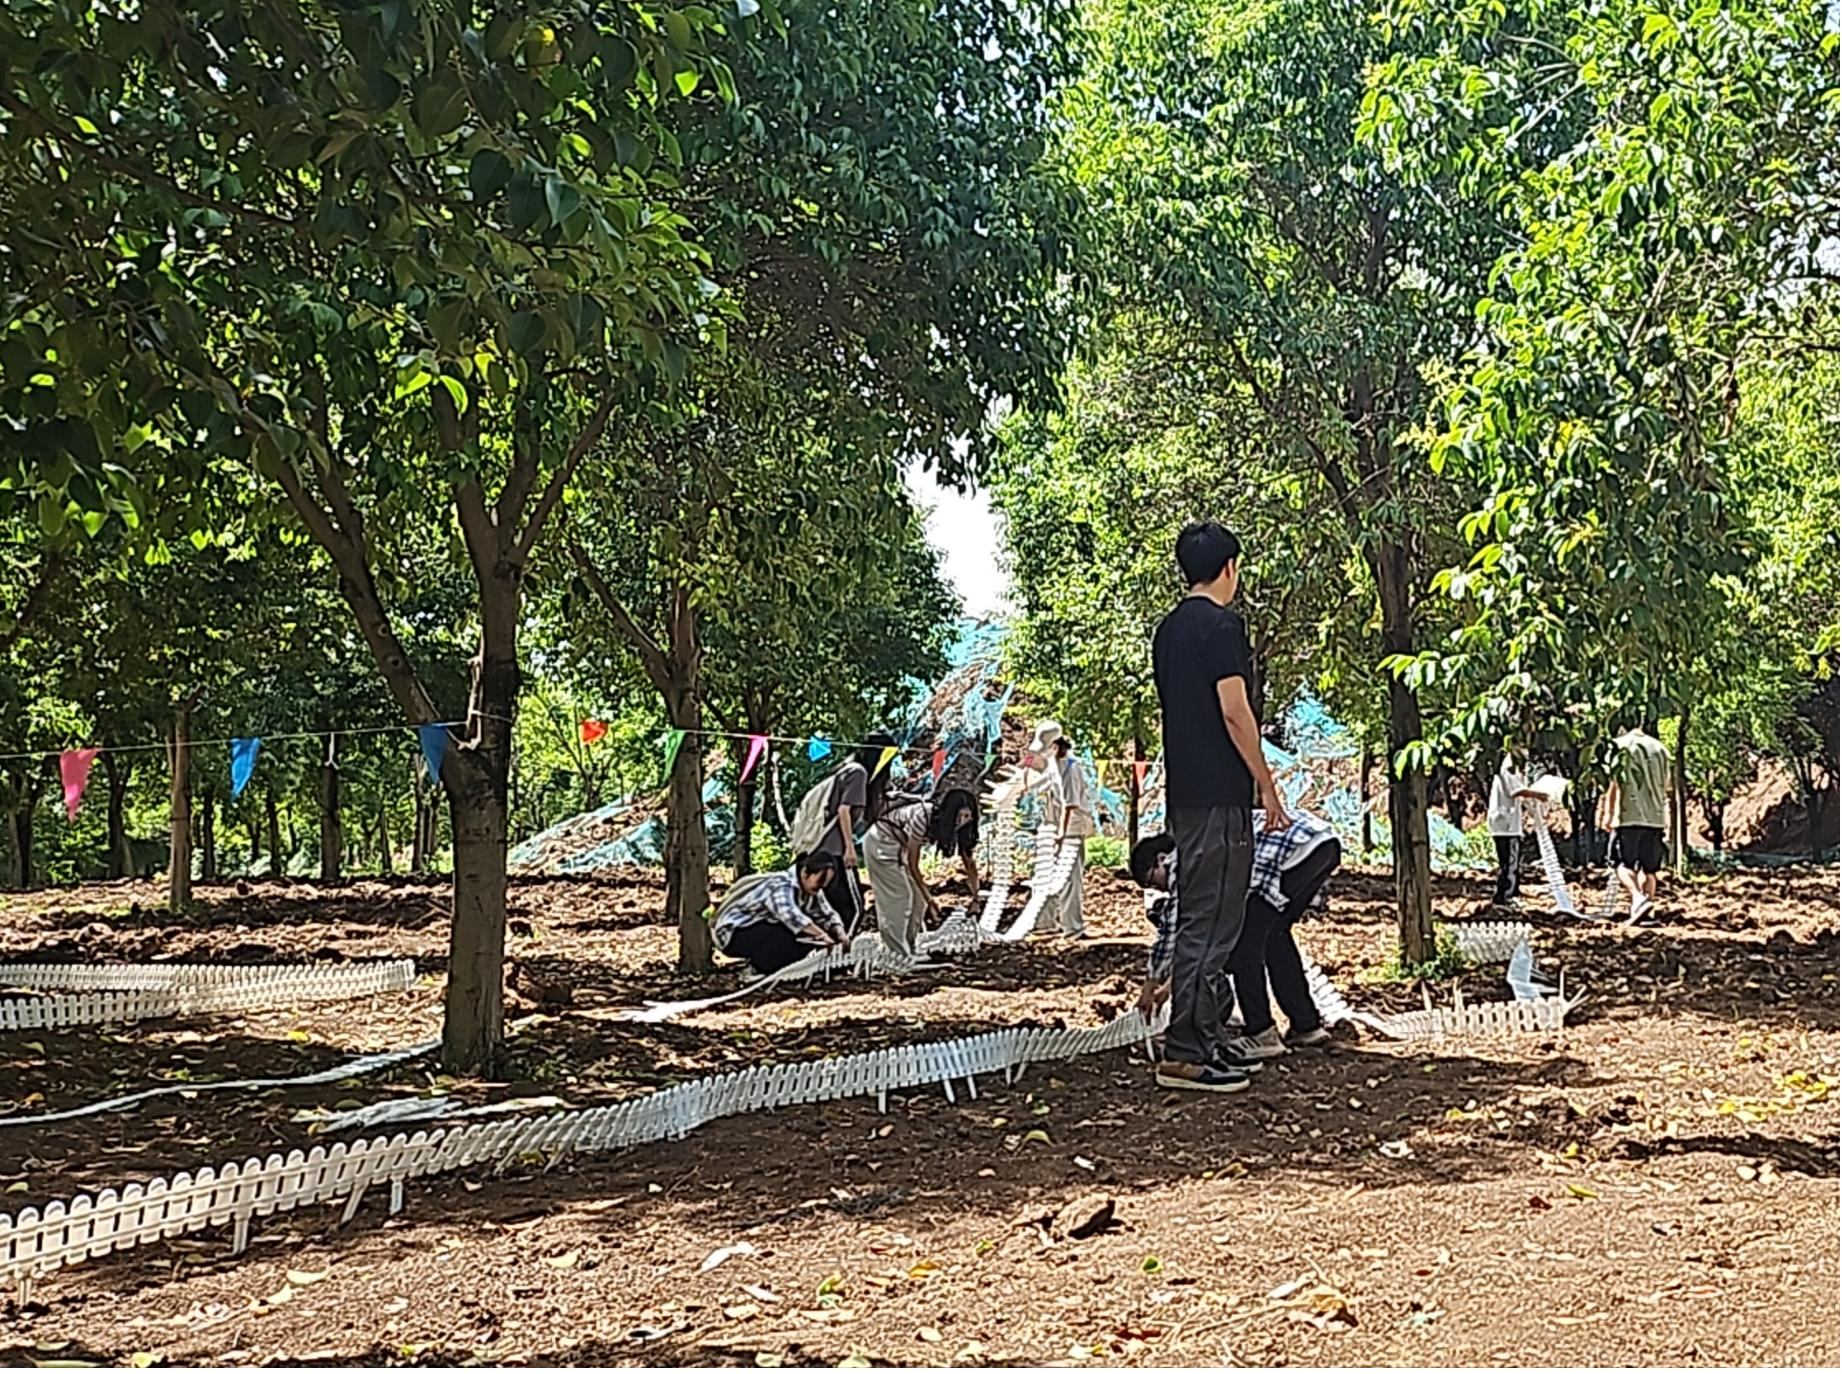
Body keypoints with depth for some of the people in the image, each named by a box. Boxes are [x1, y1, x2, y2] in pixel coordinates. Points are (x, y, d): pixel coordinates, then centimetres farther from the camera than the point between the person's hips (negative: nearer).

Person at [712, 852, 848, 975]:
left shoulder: (811, 889, -1)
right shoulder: (782, 885, -28)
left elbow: (828, 916, 6)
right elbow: (790, 914, -47)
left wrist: (841, 935, -15)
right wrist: (822, 935, -49)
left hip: (762, 930, 9)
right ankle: (759, 969, -11)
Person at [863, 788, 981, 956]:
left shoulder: (953, 825, -14)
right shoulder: (923, 817, -35)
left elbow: (969, 862, -7)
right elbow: (913, 863, -27)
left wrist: (976, 897, -11)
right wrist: (929, 899, -25)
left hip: (900, 846, 8)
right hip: (881, 843, -8)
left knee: (917, 898, 5)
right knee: (898, 898, -11)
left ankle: (908, 950, 16)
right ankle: (898, 954, -5)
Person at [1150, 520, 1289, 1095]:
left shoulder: (1169, 628, 15)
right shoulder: (1221, 625, -11)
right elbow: (1234, 711, -17)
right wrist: (1267, 785, -10)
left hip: (1184, 793, 9)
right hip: (1220, 795, -9)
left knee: (1197, 919, 14)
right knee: (1211, 924, -7)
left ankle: (1205, 1037, 22)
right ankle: (1184, 1053, -6)